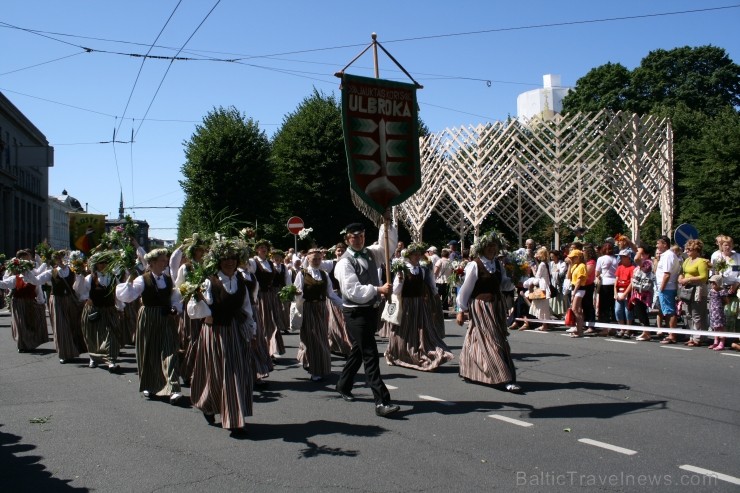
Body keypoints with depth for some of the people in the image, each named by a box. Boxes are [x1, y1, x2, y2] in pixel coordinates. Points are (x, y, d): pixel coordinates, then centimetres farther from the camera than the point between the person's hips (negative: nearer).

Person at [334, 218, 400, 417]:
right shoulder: (345, 262, -13)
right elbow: (354, 291, -22)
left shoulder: (370, 253, 7)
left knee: (359, 350, 21)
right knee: (370, 355, -11)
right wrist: (379, 289, -25)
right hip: (356, 313, -8)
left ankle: (343, 385, 41)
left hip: (372, 309, 8)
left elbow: (390, 244, 12)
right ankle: (381, 402, -13)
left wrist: (387, 222, 1)